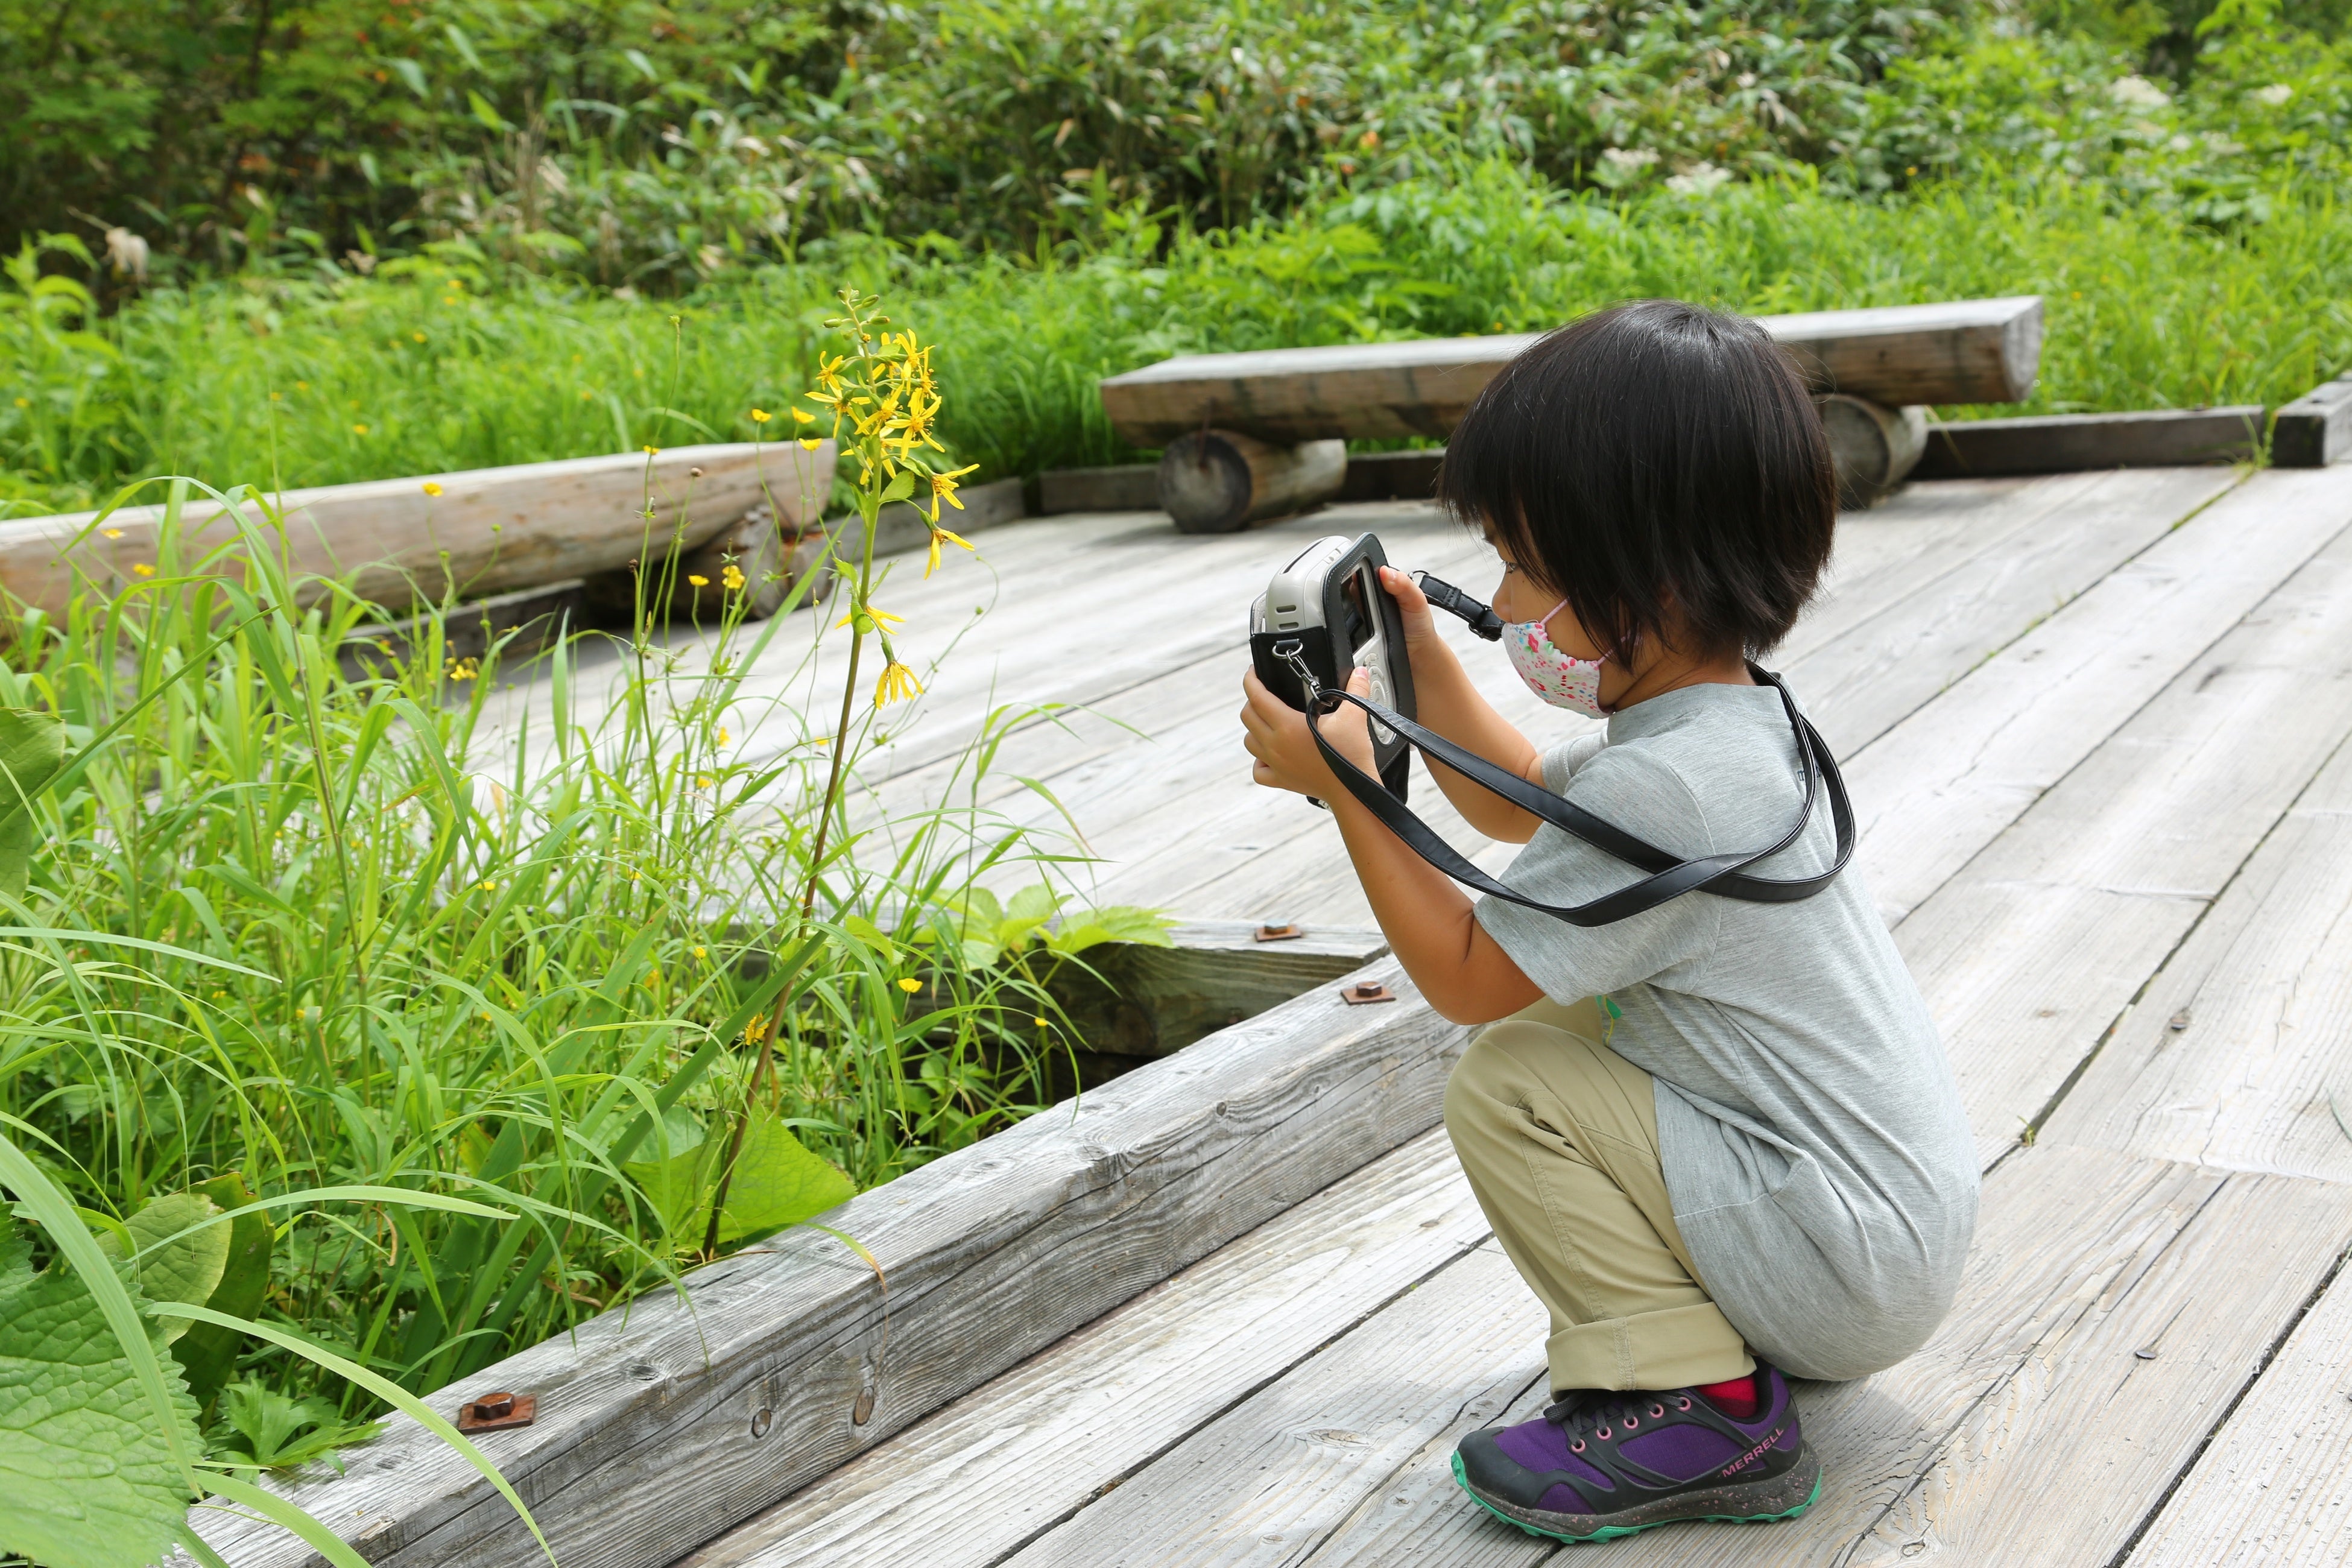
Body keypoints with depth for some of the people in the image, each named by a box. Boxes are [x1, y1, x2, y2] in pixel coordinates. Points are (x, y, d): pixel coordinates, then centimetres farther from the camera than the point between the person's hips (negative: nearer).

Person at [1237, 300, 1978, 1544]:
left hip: (1853, 1268, -10)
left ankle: (1692, 1408, -8)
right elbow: (1520, 802, 22)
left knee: (1507, 1081, -12)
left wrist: (1345, 784, -11)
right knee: (1574, 1014, 16)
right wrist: (1421, 660, 13)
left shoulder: (1661, 789, -27)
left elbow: (1465, 979, -16)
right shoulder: (1726, 713, 3)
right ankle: (1731, 1324, 17)